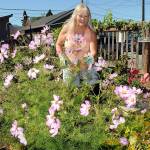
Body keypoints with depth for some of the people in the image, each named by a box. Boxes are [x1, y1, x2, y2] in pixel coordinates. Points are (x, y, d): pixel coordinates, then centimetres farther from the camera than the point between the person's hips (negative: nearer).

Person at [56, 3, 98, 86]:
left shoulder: (91, 32, -10)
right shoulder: (67, 28, -8)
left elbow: (93, 51, -16)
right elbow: (58, 44, 2)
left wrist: (91, 58, -37)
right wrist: (62, 58, -11)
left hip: (85, 65, 0)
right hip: (69, 66, 0)